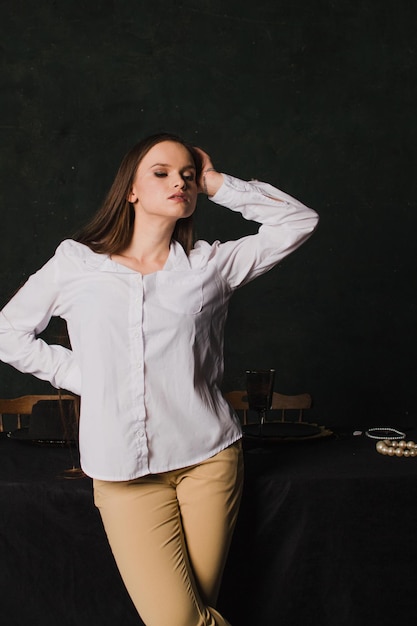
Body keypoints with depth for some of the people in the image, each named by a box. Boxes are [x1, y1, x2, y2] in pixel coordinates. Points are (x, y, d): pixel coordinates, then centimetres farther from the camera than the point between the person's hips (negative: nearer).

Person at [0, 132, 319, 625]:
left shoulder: (209, 263, 8)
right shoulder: (76, 262, 7)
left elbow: (298, 221, 9)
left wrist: (218, 184, 8)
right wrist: (78, 374, 4)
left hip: (208, 457, 1)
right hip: (123, 471, -1)